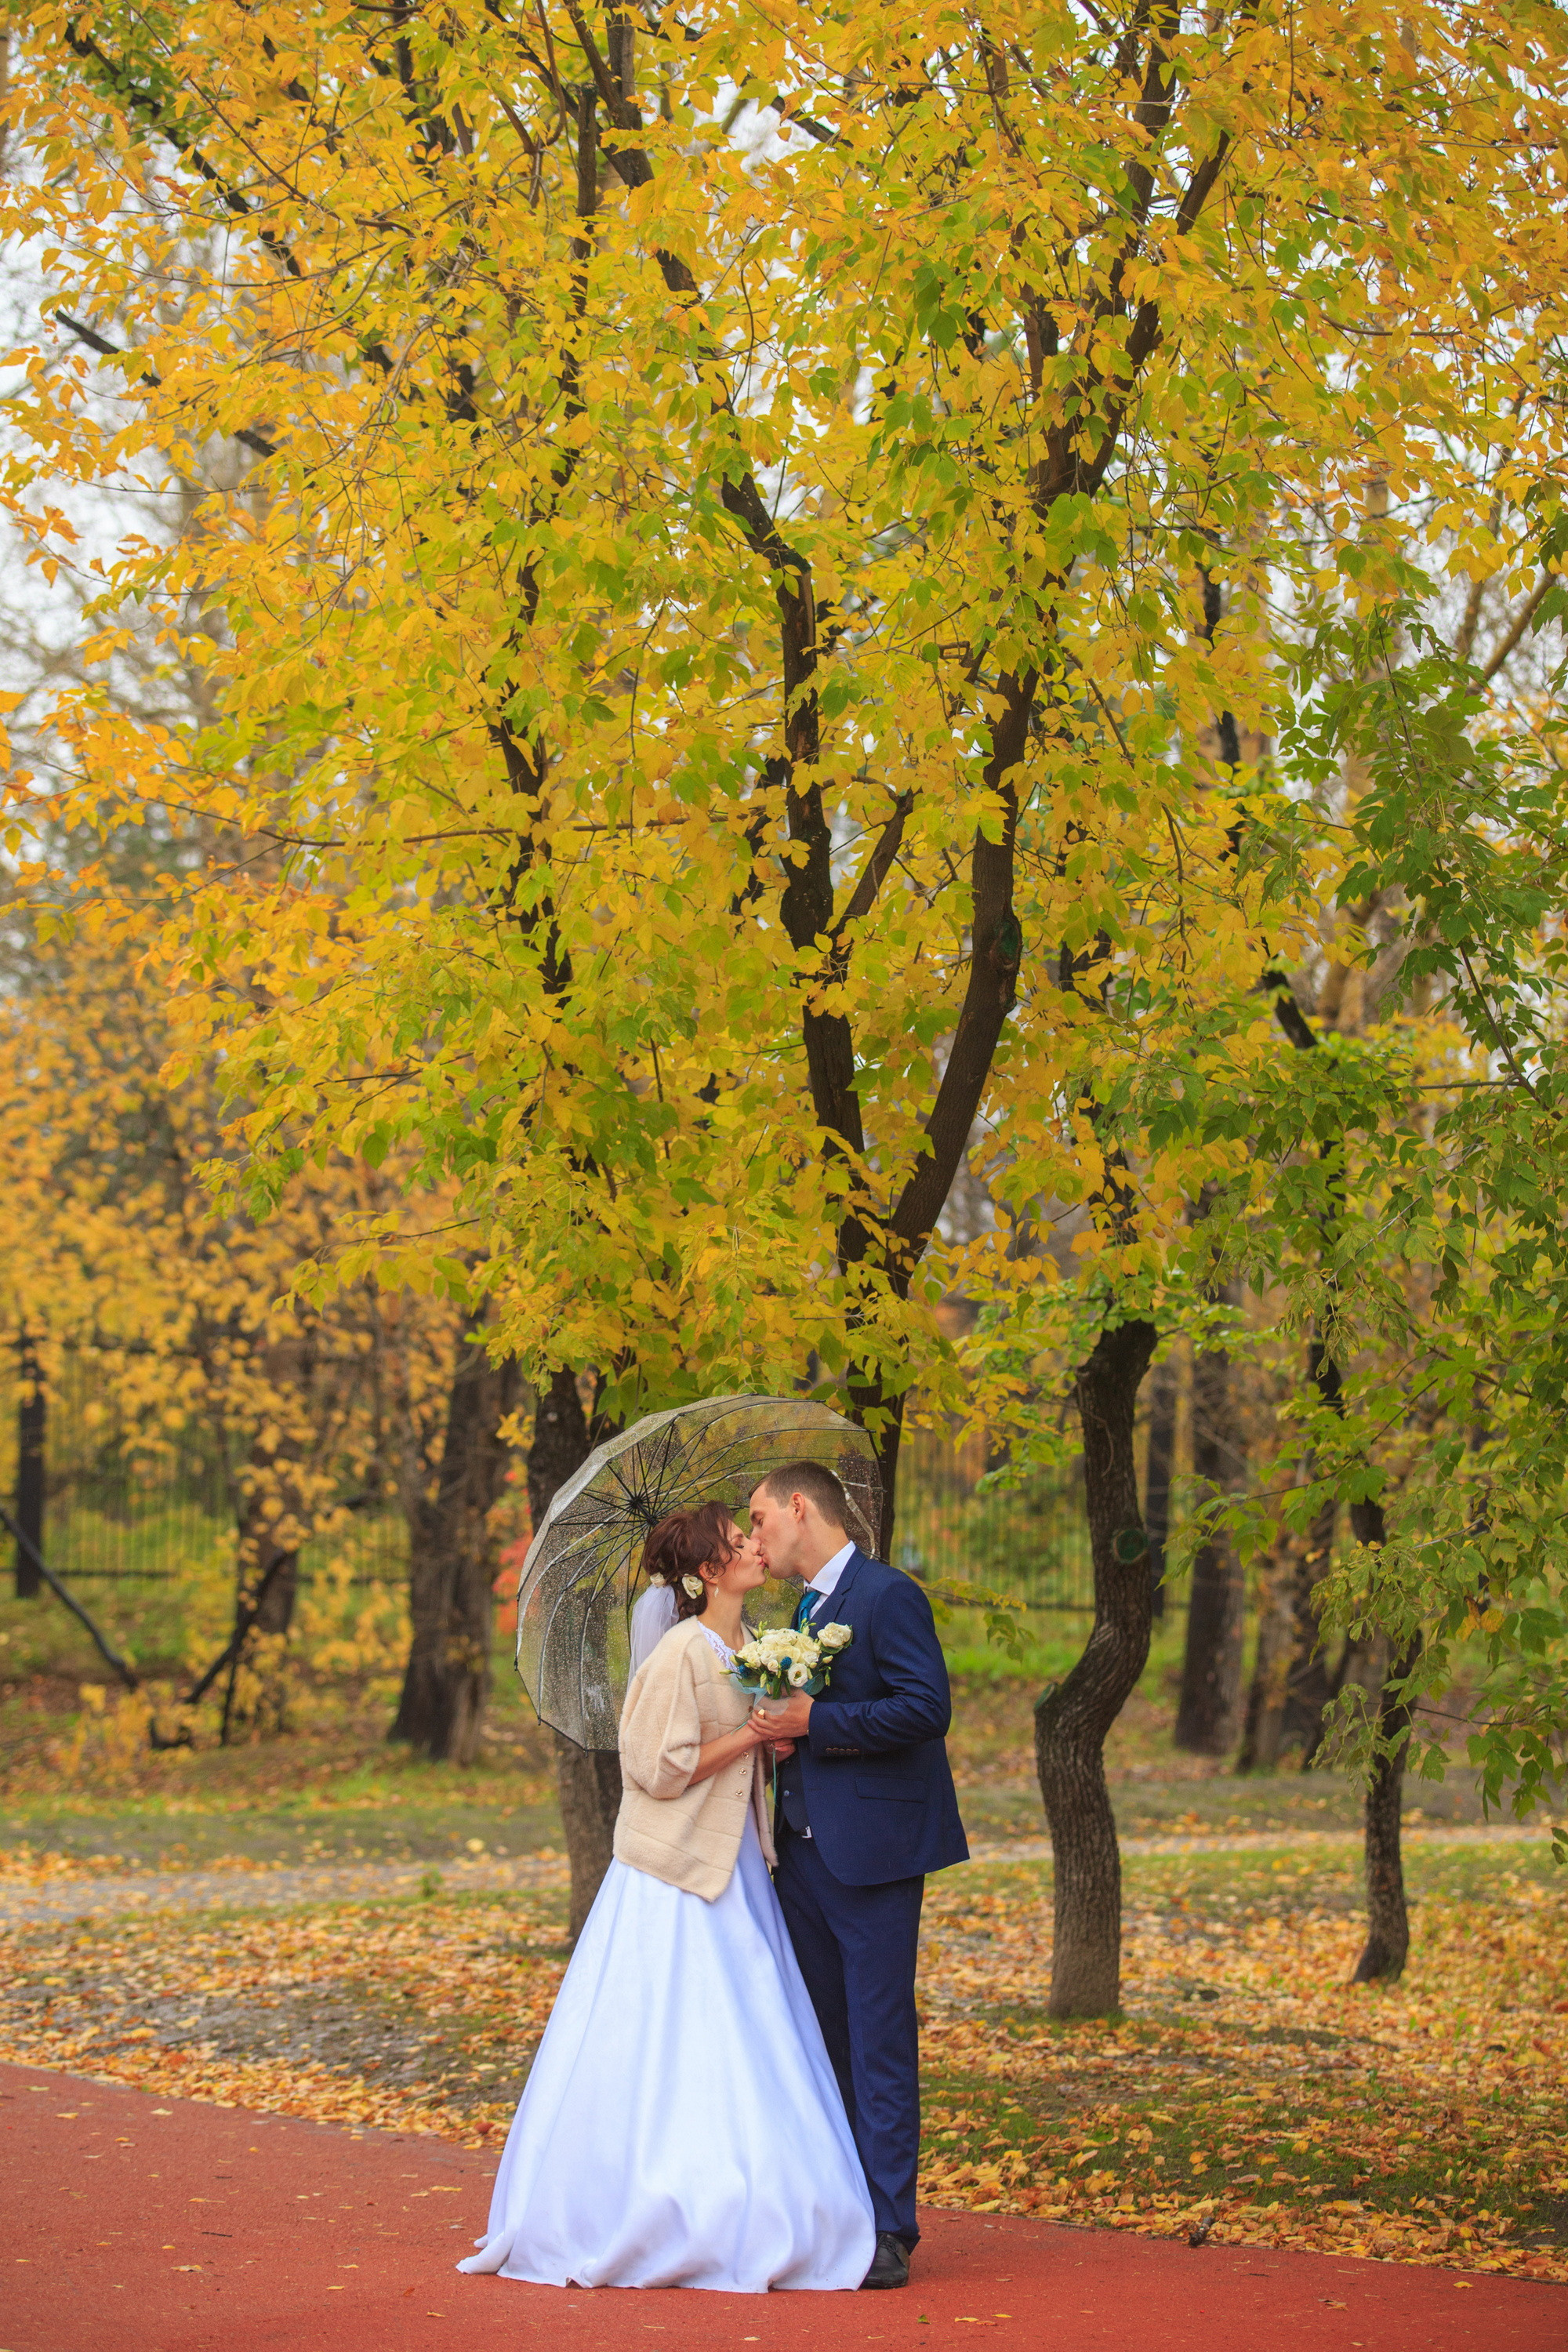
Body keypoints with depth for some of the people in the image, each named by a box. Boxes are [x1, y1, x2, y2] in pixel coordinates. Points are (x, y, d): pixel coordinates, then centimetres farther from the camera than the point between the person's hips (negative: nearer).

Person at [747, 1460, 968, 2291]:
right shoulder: (807, 1607, 19)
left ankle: (889, 2230, -3)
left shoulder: (888, 1595, -11)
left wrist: (813, 1722, -21)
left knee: (879, 2040, -6)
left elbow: (926, 1708, -20)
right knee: (817, 2036, 12)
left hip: (871, 1849, -9)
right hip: (806, 1848, 9)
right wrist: (781, 1732, 6)